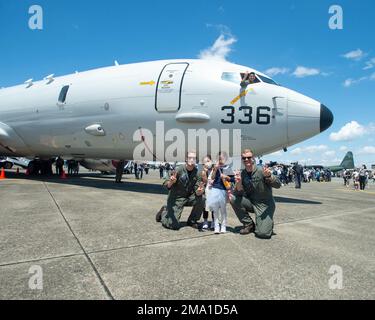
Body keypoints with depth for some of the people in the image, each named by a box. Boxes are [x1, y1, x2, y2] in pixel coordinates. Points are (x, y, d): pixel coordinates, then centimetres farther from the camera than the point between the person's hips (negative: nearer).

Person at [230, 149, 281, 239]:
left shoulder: (261, 171, -16)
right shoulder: (241, 174, -3)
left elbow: (278, 185, -18)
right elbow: (239, 193, -7)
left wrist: (269, 176, -37)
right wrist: (238, 183, -26)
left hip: (265, 204, -5)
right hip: (251, 202, 5)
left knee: (262, 233, -22)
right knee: (233, 199, -20)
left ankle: (268, 222, 16)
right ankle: (249, 224, -2)